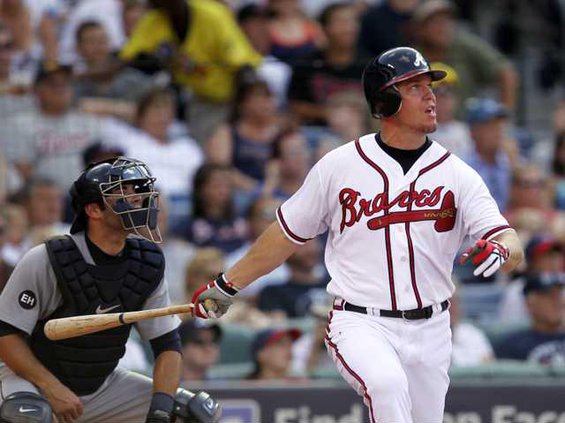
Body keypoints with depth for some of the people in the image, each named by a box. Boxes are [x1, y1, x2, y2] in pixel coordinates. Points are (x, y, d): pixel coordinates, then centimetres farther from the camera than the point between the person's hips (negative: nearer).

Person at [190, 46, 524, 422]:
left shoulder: (457, 174, 2)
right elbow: (288, 234, 12)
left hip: (429, 331, 3)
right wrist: (228, 285, 13)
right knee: (387, 384, -33)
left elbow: (513, 246, -8)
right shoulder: (339, 165, 0)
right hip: (360, 324, -3)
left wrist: (500, 251, -32)